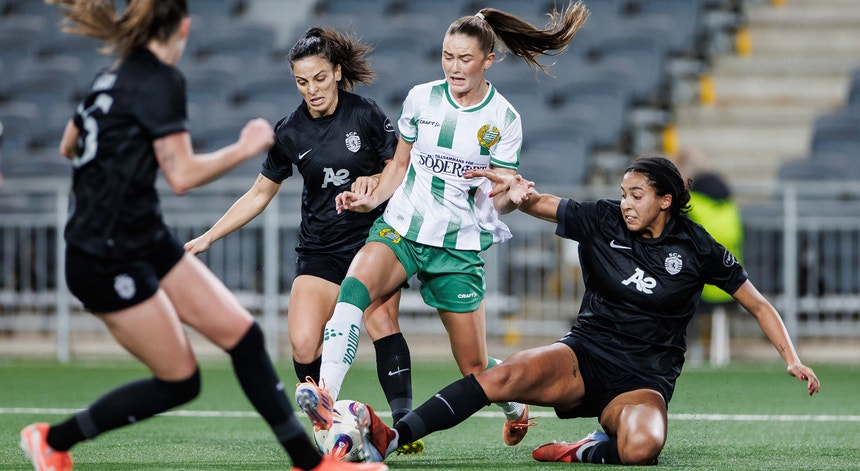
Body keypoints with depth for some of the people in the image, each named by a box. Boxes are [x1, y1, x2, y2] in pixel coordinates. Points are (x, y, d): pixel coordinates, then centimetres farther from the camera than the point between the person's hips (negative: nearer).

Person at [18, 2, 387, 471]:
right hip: (107, 261, -9)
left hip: (145, 241, 9)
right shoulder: (161, 80, -16)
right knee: (179, 382, -1)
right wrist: (245, 149, -8)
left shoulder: (112, 77, 10)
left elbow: (68, 146, 24)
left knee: (241, 332, 4)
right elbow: (182, 175, -20)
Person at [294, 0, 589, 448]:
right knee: (356, 282, -33)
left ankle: (514, 403, 41)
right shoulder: (421, 98, 2)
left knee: (475, 369, 4)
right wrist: (373, 199, -4)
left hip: (459, 246, -1)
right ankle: (325, 399, -47)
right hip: (401, 227, 1)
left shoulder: (503, 120, -3)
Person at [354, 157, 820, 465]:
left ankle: (587, 451, -8)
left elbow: (758, 304, 6)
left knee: (641, 447, -39)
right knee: (502, 377, -29)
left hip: (643, 380, -1)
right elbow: (541, 204, -7)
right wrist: (517, 193, -31)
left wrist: (792, 359, -4)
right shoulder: (602, 221, 2)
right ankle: (391, 438, -37)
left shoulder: (696, 248, -2)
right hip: (585, 355, 1)